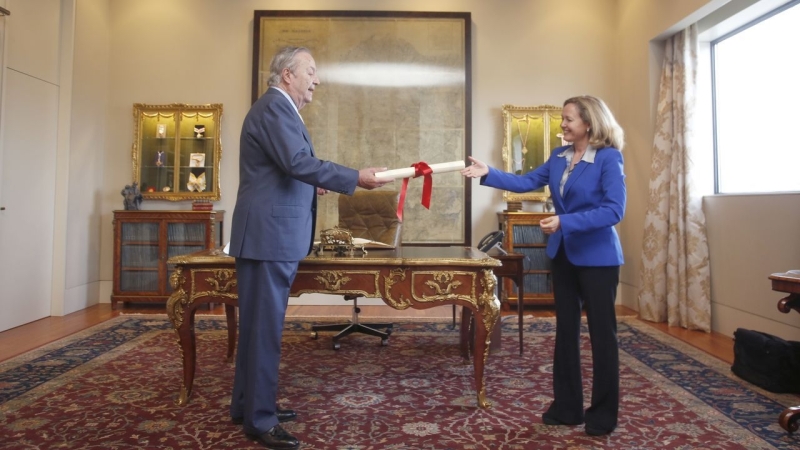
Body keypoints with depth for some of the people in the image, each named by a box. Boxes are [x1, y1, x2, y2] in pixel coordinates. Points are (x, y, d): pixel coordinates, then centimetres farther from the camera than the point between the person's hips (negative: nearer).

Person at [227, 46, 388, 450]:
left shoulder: (280, 108, 20)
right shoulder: (274, 107, -13)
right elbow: (298, 162, -26)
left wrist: (309, 187, 17)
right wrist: (356, 178, -25)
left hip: (271, 233, 11)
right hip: (269, 233, -11)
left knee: (258, 322, 15)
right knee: (265, 325, -4)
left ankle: (248, 405, 27)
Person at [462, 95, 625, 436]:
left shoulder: (609, 158, -13)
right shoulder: (559, 156, 7)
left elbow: (614, 210, -21)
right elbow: (527, 182, 5)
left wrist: (565, 222, -28)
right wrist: (488, 174, -6)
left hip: (598, 257, -7)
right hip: (564, 254, 7)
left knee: (601, 333, 4)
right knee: (566, 330, 13)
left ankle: (604, 413, 20)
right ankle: (567, 406, 26)